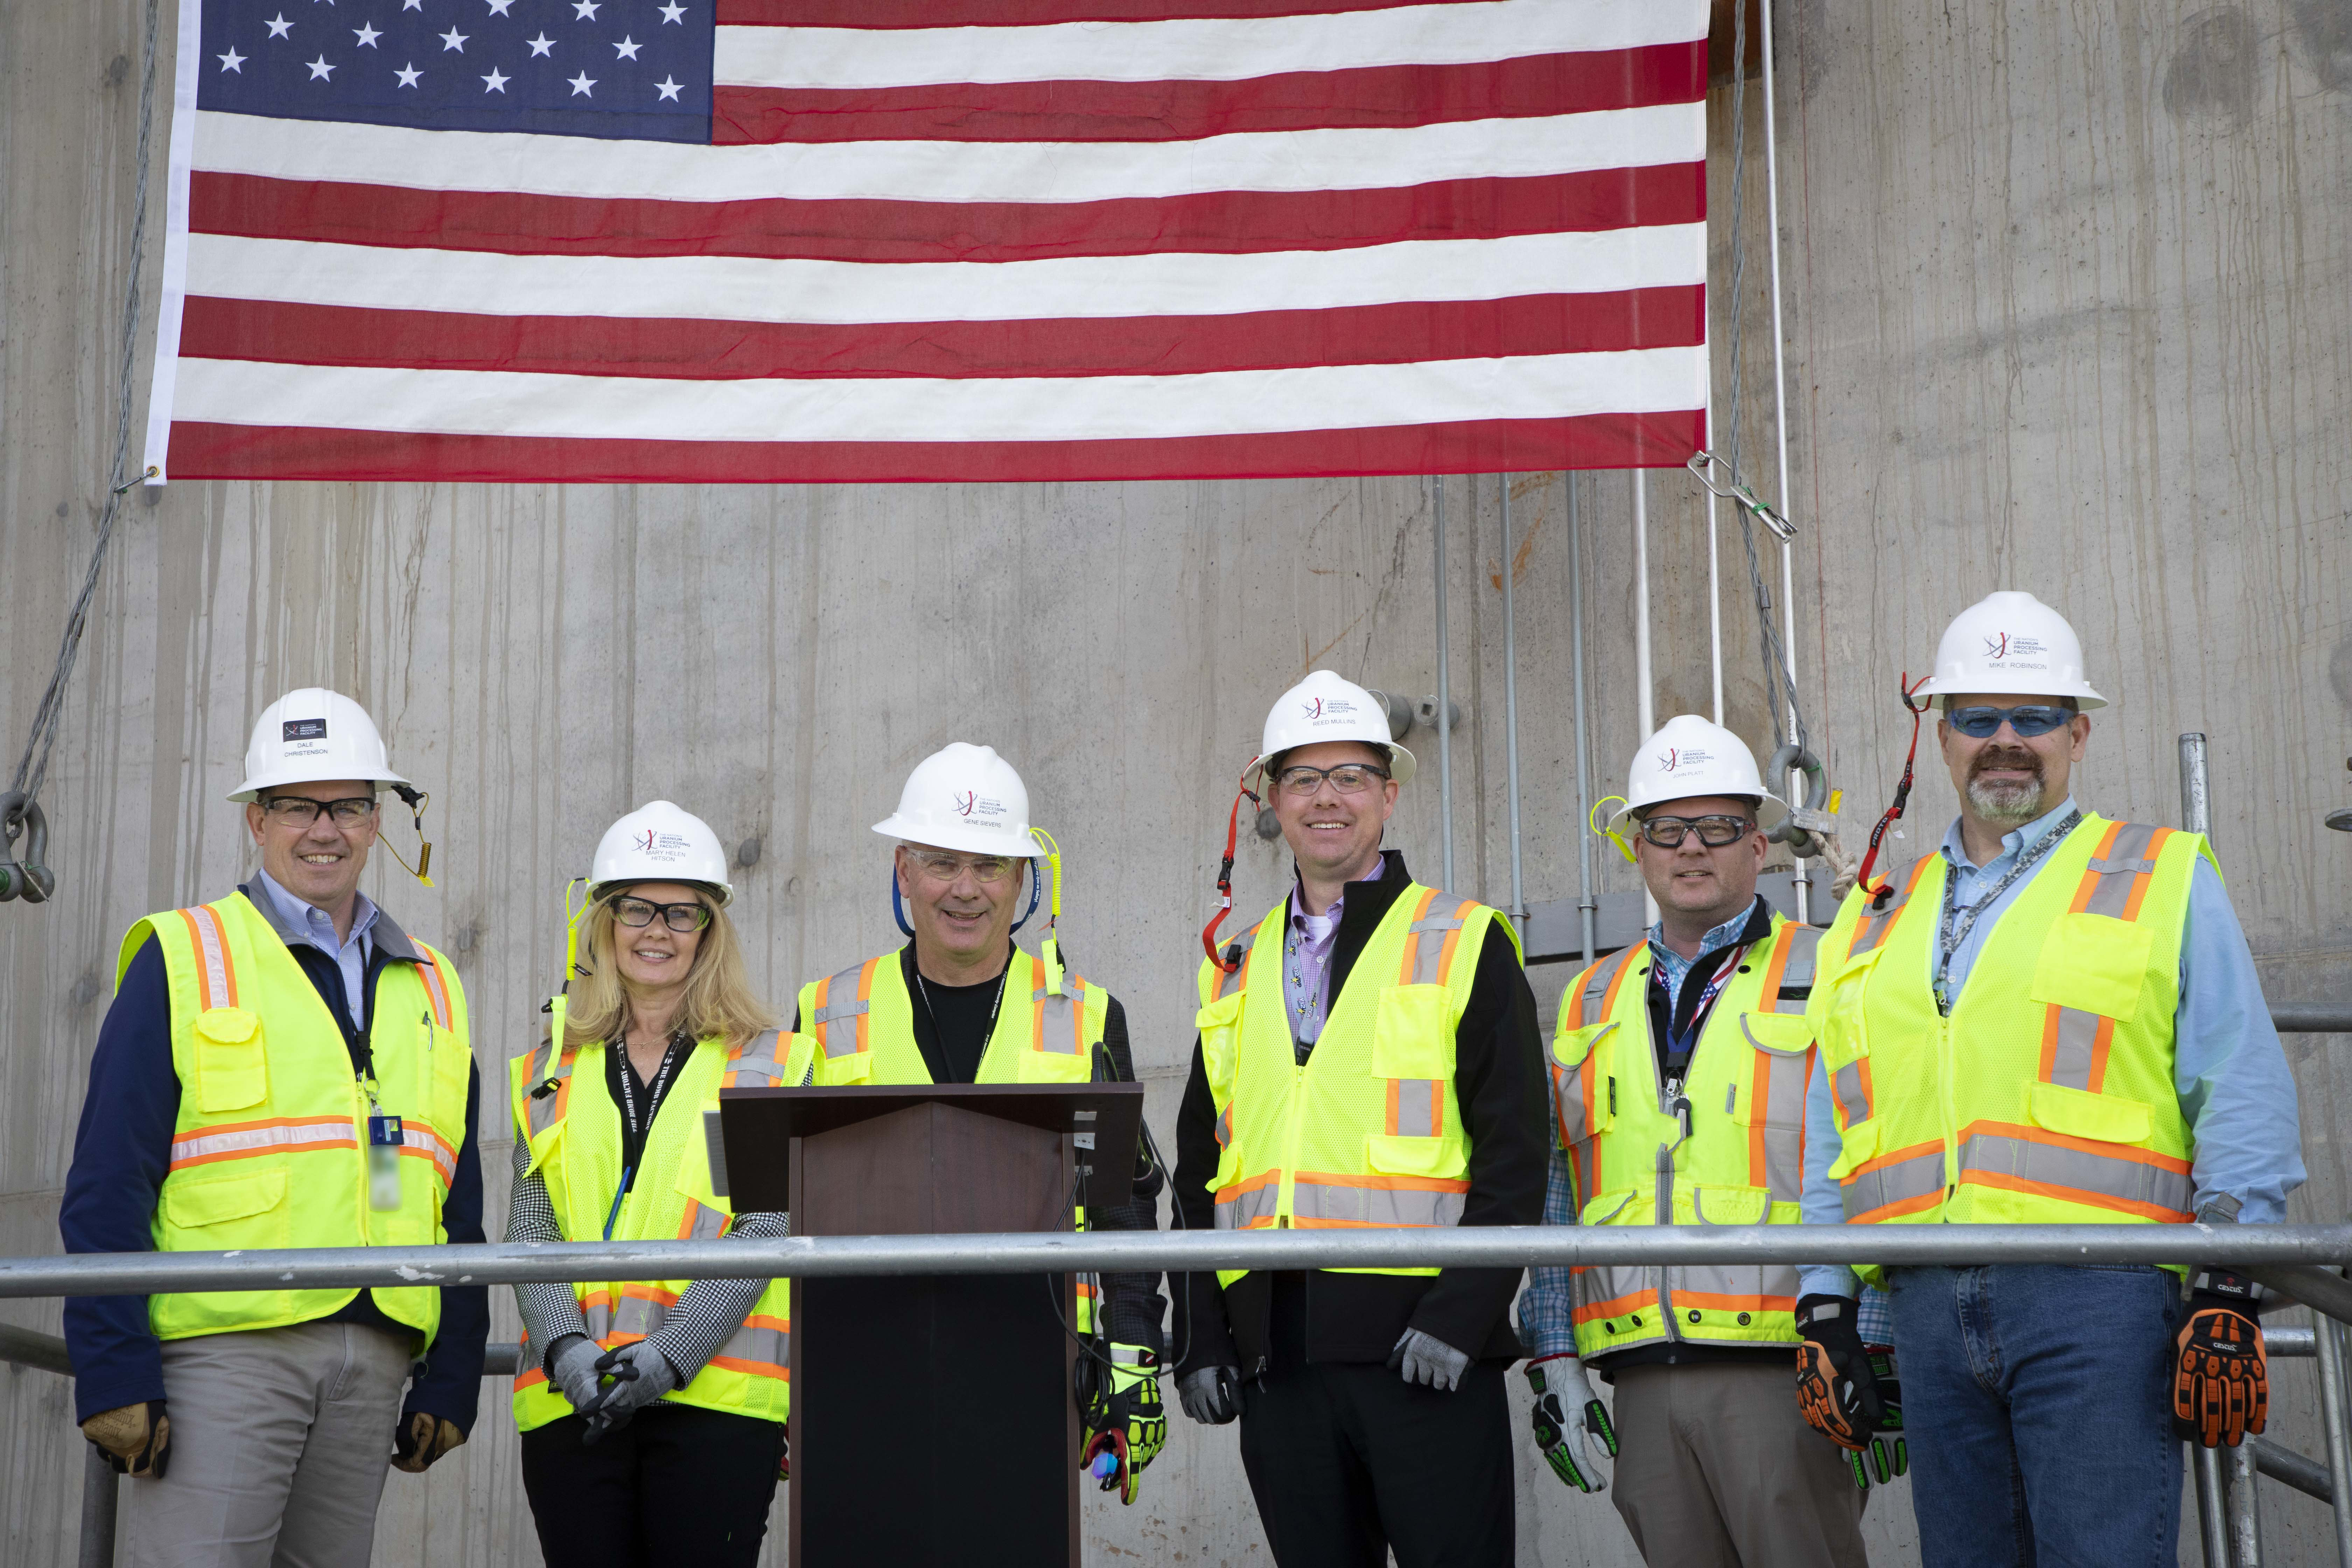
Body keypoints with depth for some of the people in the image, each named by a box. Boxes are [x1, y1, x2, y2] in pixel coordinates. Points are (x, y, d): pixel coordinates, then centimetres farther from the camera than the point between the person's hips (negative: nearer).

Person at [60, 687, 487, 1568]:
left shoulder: (431, 992, 17)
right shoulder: (182, 960, 3)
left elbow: (458, 1209, 18)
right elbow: (106, 1187, -4)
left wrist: (450, 1382, 11)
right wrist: (113, 1372, -11)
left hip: (374, 1362, 5)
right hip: (221, 1351, -4)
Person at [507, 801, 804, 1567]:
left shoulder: (768, 1065, 8)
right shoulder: (552, 1071, 16)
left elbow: (766, 1229, -2)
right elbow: (530, 1231, 8)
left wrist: (672, 1351, -14)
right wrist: (565, 1346, -10)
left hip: (715, 1393, -2)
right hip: (572, 1396, 2)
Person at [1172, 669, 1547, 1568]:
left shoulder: (1464, 944, 3)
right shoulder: (1237, 970, 16)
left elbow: (1513, 1151, -4)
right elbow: (1200, 1171, 17)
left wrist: (1459, 1316, -14)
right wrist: (1202, 1341, 8)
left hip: (1423, 1344, -4)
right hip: (1275, 1351, 4)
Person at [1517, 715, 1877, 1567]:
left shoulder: (1828, 979, 4)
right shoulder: (1592, 1000, 18)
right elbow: (1557, 1195, 17)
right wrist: (1554, 1360, 10)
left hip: (1782, 1371, -4)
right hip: (1644, 1383, 4)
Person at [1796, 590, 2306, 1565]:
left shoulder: (2165, 881, 8)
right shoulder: (1877, 921, 21)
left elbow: (2243, 1102, 1)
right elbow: (1831, 1136, 21)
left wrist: (2228, 1297, -8)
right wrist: (1824, 1312, 12)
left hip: (2097, 1300, -4)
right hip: (1933, 1312, 4)